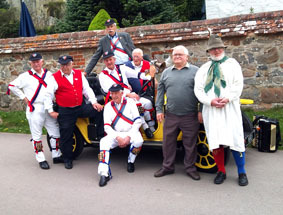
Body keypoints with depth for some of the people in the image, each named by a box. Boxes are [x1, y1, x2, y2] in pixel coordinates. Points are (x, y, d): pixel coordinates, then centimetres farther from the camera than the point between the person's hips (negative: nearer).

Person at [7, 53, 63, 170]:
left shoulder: (49, 74, 11)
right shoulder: (25, 76, 0)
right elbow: (12, 86, 2)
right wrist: (24, 98, -2)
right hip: (35, 109, -4)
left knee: (55, 133, 7)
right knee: (37, 136, 1)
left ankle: (56, 156, 20)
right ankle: (41, 160, 10)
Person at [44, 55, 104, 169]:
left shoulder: (79, 74, 7)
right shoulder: (55, 78, -4)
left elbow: (87, 89, 7)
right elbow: (48, 95, -3)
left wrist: (94, 102, -4)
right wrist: (51, 111, -5)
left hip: (81, 107, 3)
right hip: (65, 112, -3)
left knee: (99, 111, -18)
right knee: (66, 136, 4)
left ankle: (102, 135, -6)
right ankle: (67, 159, 22)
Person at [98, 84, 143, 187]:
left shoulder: (130, 102, -1)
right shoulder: (108, 106, 5)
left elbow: (138, 121, -6)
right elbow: (107, 127, -1)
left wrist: (128, 136, -15)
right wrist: (117, 137, -15)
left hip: (131, 132, -1)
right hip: (115, 134, 2)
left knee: (138, 141, -33)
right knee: (104, 142, -26)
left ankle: (131, 162, -2)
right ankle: (104, 173, -29)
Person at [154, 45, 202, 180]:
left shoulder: (195, 71, 3)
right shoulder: (166, 72, 12)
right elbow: (160, 91, 13)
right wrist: (159, 110, 7)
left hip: (190, 116, -2)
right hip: (171, 116, 3)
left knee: (190, 144, 7)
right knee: (168, 142, 9)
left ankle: (190, 168, 23)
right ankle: (167, 167, 25)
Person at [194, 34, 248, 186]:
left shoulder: (232, 64, 12)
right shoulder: (204, 68, 16)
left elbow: (238, 84, 1)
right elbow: (198, 89, 7)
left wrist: (227, 98, -14)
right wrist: (210, 101, -10)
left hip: (230, 108, -2)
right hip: (210, 110, 2)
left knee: (235, 139, -3)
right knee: (215, 141, 2)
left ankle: (241, 172, 11)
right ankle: (221, 171, 17)